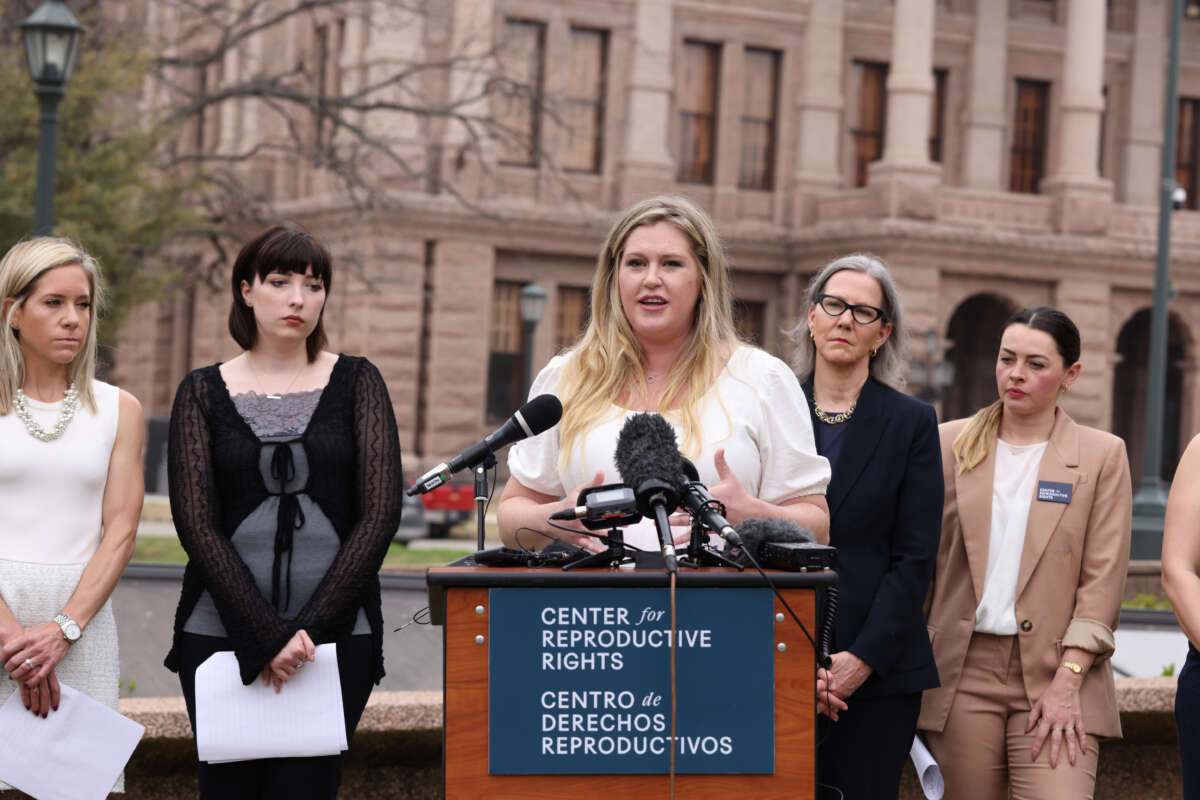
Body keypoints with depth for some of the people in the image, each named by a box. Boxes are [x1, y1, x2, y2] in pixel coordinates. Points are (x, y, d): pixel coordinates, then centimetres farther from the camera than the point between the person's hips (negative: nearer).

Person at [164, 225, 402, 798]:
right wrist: (267, 637, -13)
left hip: (336, 635, 0)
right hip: (221, 632, 1)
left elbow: (381, 512, -2)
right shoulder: (203, 393, 6)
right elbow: (196, 523, -3)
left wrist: (308, 628, -10)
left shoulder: (355, 383, 6)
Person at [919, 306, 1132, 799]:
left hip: (1055, 671, -2)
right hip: (963, 670, 2)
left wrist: (1066, 681, -9)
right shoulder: (950, 445, 9)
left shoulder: (1102, 455, 4)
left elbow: (1103, 579, -1)